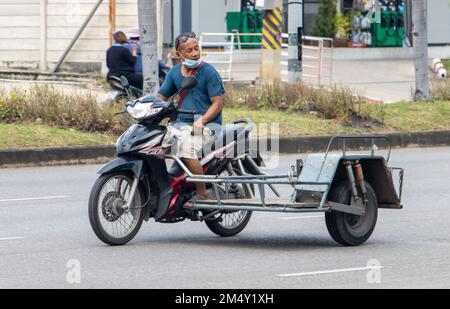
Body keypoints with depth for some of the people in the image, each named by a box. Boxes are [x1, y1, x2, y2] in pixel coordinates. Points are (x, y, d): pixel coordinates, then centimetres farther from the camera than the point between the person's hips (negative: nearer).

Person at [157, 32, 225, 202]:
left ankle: (202, 193, -22)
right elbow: (160, 97, 14)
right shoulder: (175, 72, 12)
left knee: (187, 148, -34)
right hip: (180, 123, 6)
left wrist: (201, 121, -22)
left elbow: (218, 104, -8)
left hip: (208, 123, -6)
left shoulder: (209, 72, -5)